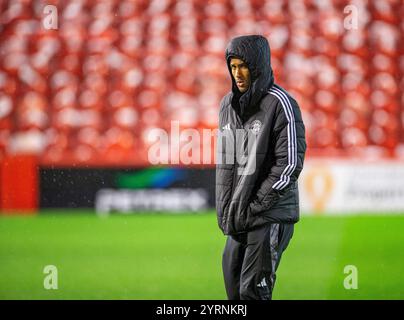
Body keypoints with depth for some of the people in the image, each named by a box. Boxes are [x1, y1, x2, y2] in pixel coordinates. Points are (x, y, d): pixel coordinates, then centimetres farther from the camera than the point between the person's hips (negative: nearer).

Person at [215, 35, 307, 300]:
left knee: (253, 291, -12)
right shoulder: (228, 105, 10)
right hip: (237, 218, 7)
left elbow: (291, 164, -14)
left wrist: (251, 206, -15)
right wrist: (225, 209, 6)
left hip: (271, 216, -7)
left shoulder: (281, 104, -10)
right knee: (235, 288, 6)